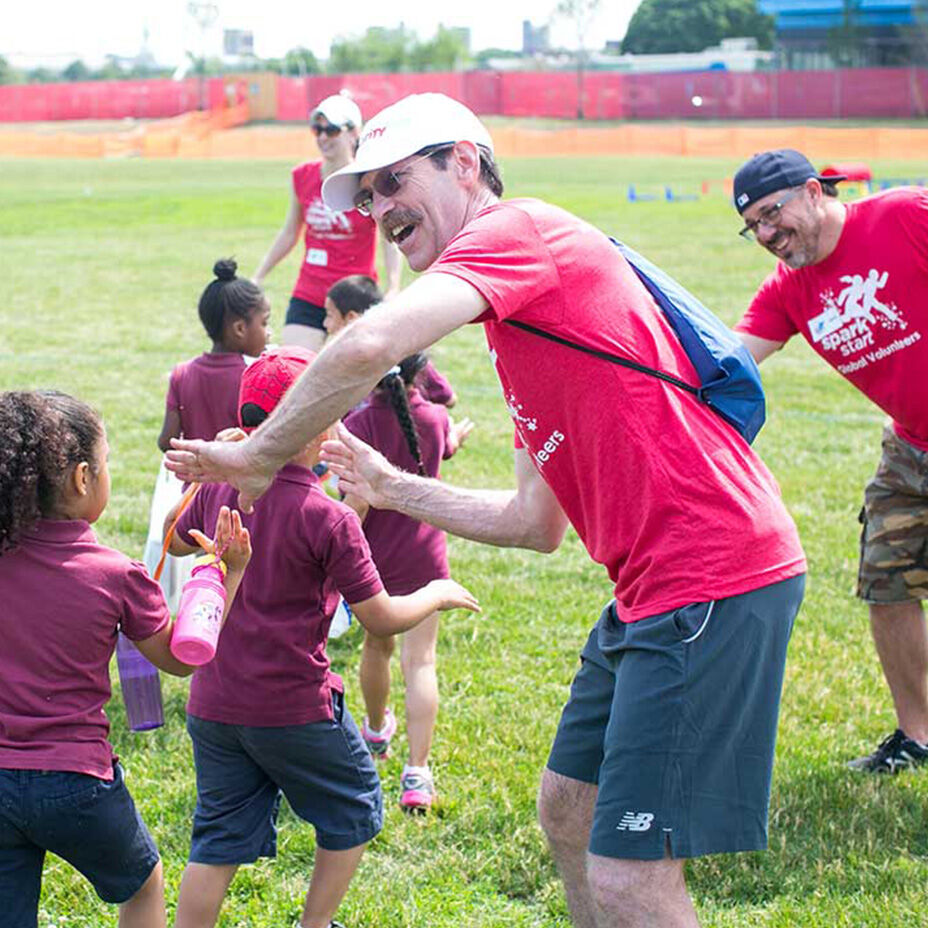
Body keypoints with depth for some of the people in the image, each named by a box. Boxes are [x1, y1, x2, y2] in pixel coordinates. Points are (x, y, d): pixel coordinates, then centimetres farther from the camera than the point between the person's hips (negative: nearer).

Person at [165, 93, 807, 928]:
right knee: (569, 812, 21)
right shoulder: (517, 321, 22)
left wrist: (263, 454, -12)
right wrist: (394, 489, 20)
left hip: (713, 581, -11)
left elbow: (370, 345, -27)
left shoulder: (517, 228, -9)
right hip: (655, 589, 11)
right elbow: (536, 523, 25)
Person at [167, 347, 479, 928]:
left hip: (213, 705, 5)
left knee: (220, 838, 13)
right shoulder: (329, 519, -17)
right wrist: (439, 594, 6)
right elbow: (381, 619, -12)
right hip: (295, 708, -5)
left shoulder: (218, 490, -1)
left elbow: (176, 541, 22)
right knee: (353, 813, 19)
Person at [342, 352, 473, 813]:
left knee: (376, 645, 22)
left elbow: (357, 504, -18)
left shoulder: (359, 424, -14)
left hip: (371, 556, 0)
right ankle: (417, 770, -14)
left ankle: (376, 729, 46)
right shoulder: (435, 419, -3)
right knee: (420, 660, -3)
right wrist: (459, 434, 46)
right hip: (422, 557, 0)